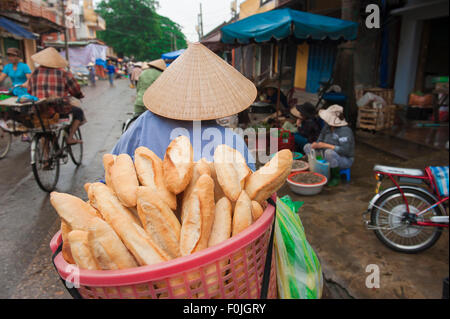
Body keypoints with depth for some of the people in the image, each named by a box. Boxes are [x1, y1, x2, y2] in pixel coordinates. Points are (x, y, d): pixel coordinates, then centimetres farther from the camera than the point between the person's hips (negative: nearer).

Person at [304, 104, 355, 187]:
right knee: (307, 147, -1)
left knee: (329, 152, -40)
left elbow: (344, 150, -31)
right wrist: (316, 144, -16)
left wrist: (326, 145, -30)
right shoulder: (327, 127, 0)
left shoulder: (345, 131, -23)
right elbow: (320, 139, 10)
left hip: (345, 160, -8)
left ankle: (336, 177, -14)